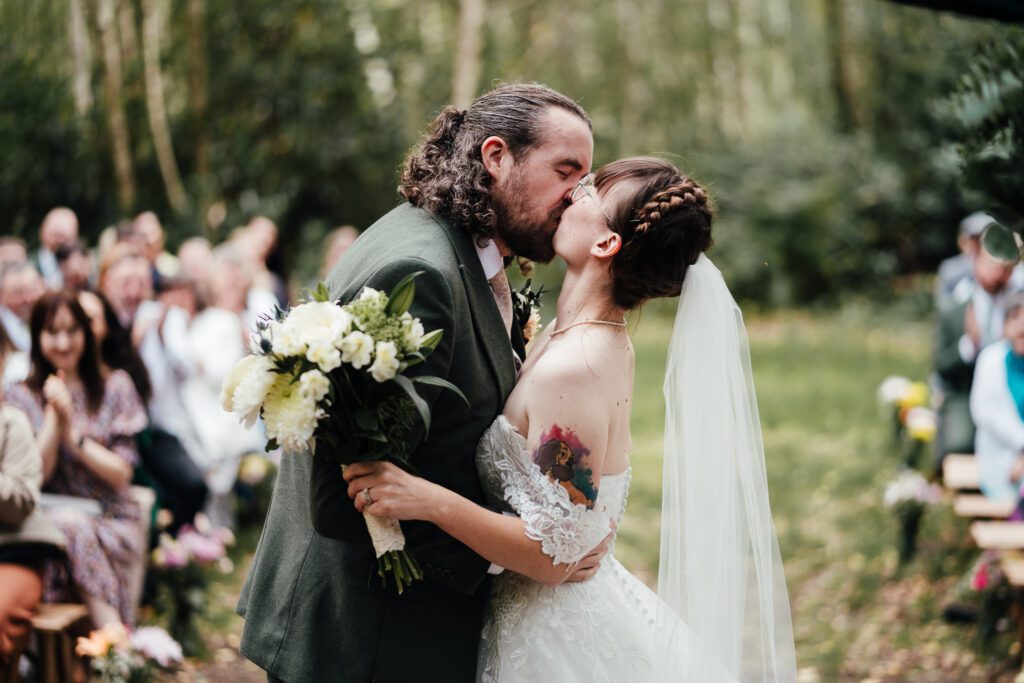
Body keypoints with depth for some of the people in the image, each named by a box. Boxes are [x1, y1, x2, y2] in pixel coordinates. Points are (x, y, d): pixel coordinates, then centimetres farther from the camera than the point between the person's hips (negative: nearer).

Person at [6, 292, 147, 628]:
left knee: (75, 528, -34)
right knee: (68, 522, -35)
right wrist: (55, 416, -10)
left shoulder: (114, 386, 8)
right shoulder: (22, 396, 9)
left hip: (113, 521, 0)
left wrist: (73, 433, -8)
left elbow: (121, 474, 2)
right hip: (50, 520, 0)